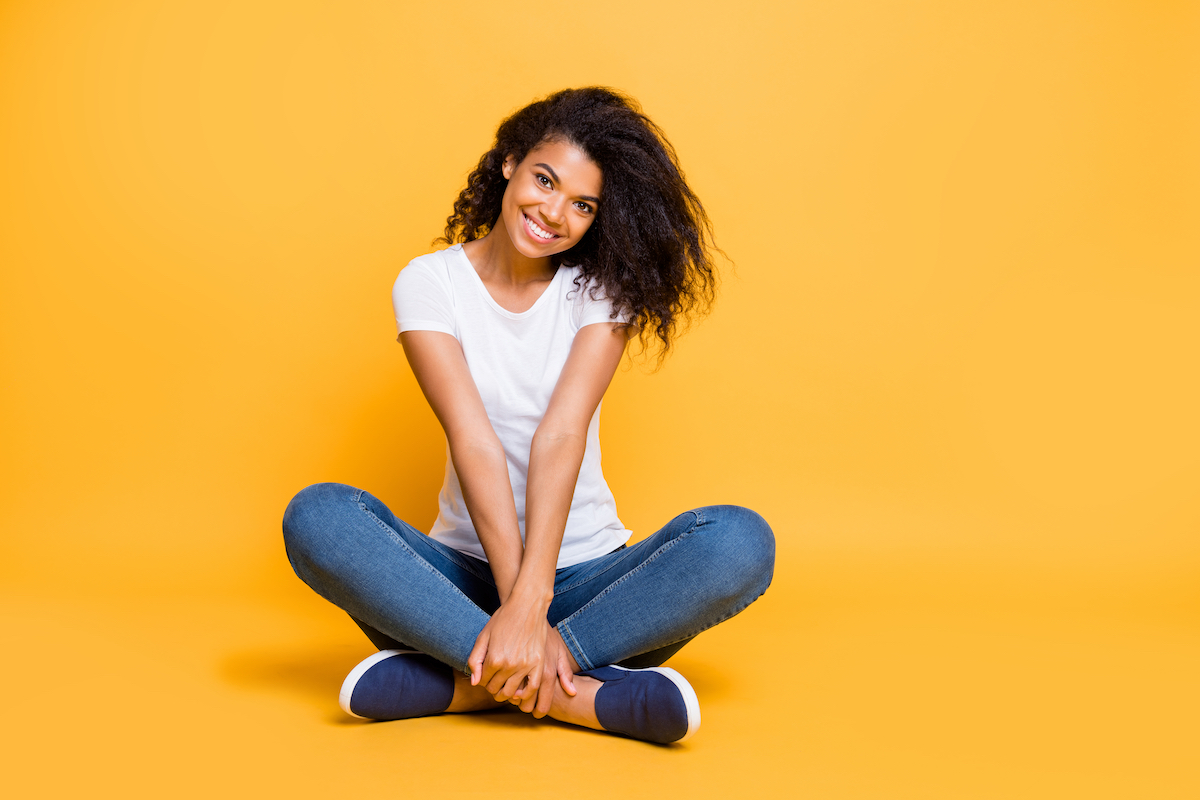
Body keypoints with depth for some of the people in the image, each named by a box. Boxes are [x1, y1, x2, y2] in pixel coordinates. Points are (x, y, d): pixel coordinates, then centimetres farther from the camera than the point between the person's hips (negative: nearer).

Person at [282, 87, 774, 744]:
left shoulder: (600, 288, -1)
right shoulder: (429, 282, -2)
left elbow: (561, 435, -17)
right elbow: (473, 439, -15)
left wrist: (530, 603, -28)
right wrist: (516, 608, -25)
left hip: (584, 574, 0)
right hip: (469, 573, 0)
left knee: (740, 542, -28)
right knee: (316, 517, -28)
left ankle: (473, 682, -26)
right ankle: (579, 692, -32)